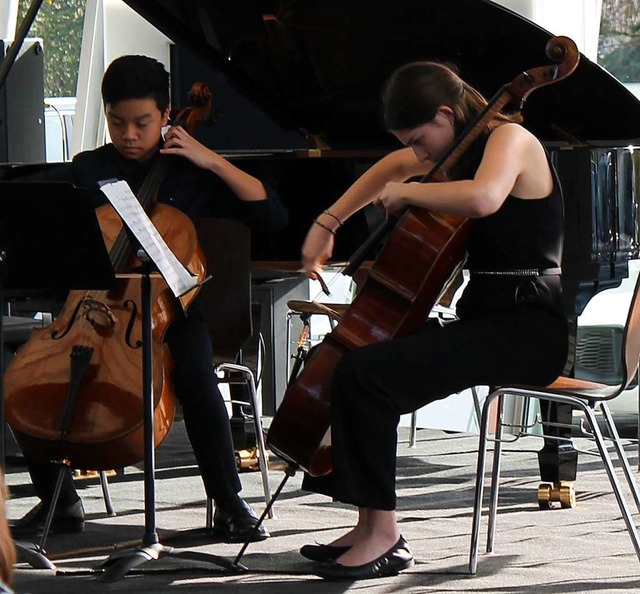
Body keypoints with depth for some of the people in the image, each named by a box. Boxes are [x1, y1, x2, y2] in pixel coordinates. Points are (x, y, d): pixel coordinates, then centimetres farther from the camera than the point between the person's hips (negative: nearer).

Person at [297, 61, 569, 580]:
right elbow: (394, 166, 34)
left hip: (525, 330, -11)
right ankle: (373, 526, 13)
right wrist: (328, 223, 26)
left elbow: (484, 197, -35)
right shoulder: (469, 144, 16)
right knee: (349, 360, 15)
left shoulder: (510, 138, -12)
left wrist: (405, 192, -20)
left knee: (364, 373, -23)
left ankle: (382, 536, -17)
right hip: (487, 319, 11)